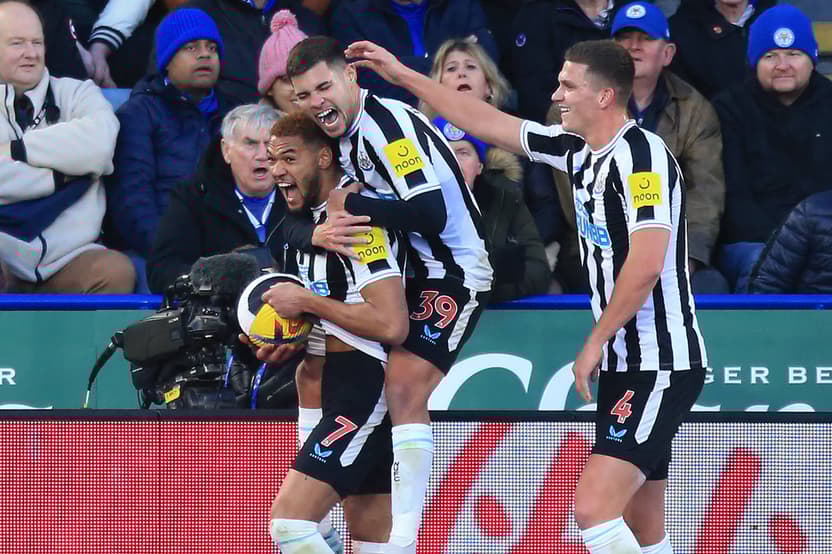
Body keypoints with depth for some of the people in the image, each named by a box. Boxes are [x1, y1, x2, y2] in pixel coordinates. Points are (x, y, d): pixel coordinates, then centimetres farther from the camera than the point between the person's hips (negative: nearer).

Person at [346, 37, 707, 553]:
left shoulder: (642, 153, -15)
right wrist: (401, 74, 23)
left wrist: (595, 342, -15)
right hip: (626, 365, 9)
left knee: (594, 509, -20)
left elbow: (646, 263, -23)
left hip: (660, 367, -9)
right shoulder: (577, 149, 12)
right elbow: (488, 123, 22)